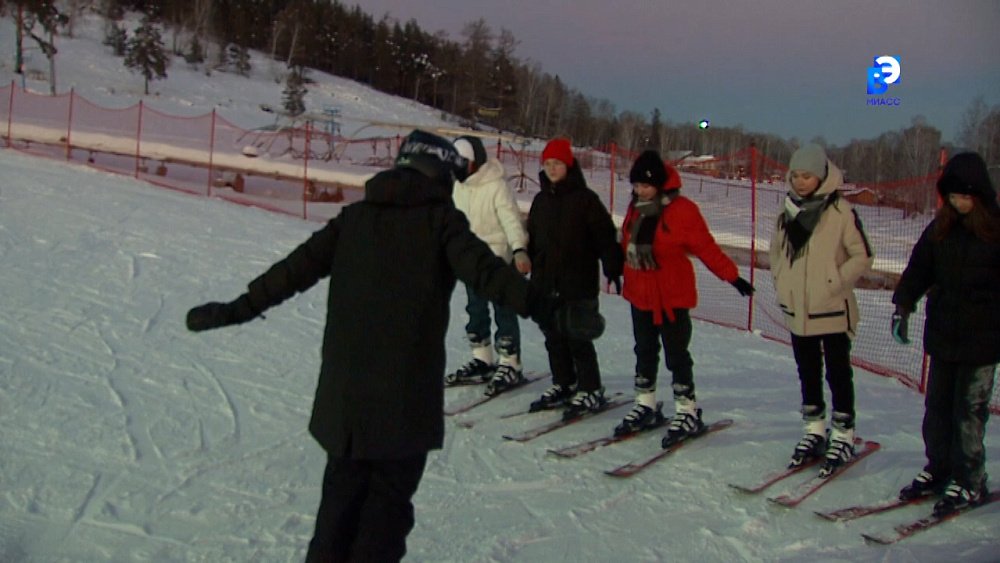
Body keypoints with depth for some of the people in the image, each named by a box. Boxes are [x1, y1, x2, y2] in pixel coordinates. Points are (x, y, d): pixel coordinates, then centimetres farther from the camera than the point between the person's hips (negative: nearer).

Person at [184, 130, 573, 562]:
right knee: (389, 497, 7)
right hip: (406, 393, -4)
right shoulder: (440, 218, -2)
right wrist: (543, 310, -22)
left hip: (344, 392, 4)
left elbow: (298, 267, 7)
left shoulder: (356, 215, 10)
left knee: (343, 490, 18)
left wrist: (240, 308, 14)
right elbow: (484, 270, -17)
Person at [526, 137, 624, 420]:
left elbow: (605, 235, -10)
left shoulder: (585, 198, -7)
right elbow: (532, 239, 21)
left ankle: (590, 391, 7)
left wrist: (613, 267, -14)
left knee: (578, 338, -3)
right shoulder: (541, 200, 13)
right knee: (554, 338, 12)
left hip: (579, 283, -6)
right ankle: (563, 385, 25)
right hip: (546, 283, 7)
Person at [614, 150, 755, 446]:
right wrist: (618, 269, 25)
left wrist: (732, 276, -12)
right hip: (640, 294, 7)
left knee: (676, 355, 0)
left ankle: (687, 412, 11)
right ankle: (645, 406, 29)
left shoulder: (682, 210, -16)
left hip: (671, 297, -6)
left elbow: (706, 247, -12)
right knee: (644, 352, 16)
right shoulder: (636, 207, 4)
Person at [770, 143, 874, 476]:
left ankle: (843, 436, 17)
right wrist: (781, 283, 6)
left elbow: (863, 257, -9)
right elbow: (777, 251, 17)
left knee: (838, 373, 5)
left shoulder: (840, 211, -12)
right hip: (797, 310, 6)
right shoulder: (788, 212, 5)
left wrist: (833, 283, -15)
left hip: (833, 310, -5)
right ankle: (814, 431, 29)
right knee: (807, 374, 16)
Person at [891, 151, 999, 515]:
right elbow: (919, 267, 8)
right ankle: (939, 469, 24)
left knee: (969, 409, 0)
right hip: (943, 332, 5)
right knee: (937, 404, 11)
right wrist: (903, 305, -3)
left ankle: (969, 481, 10)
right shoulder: (941, 227, 6)